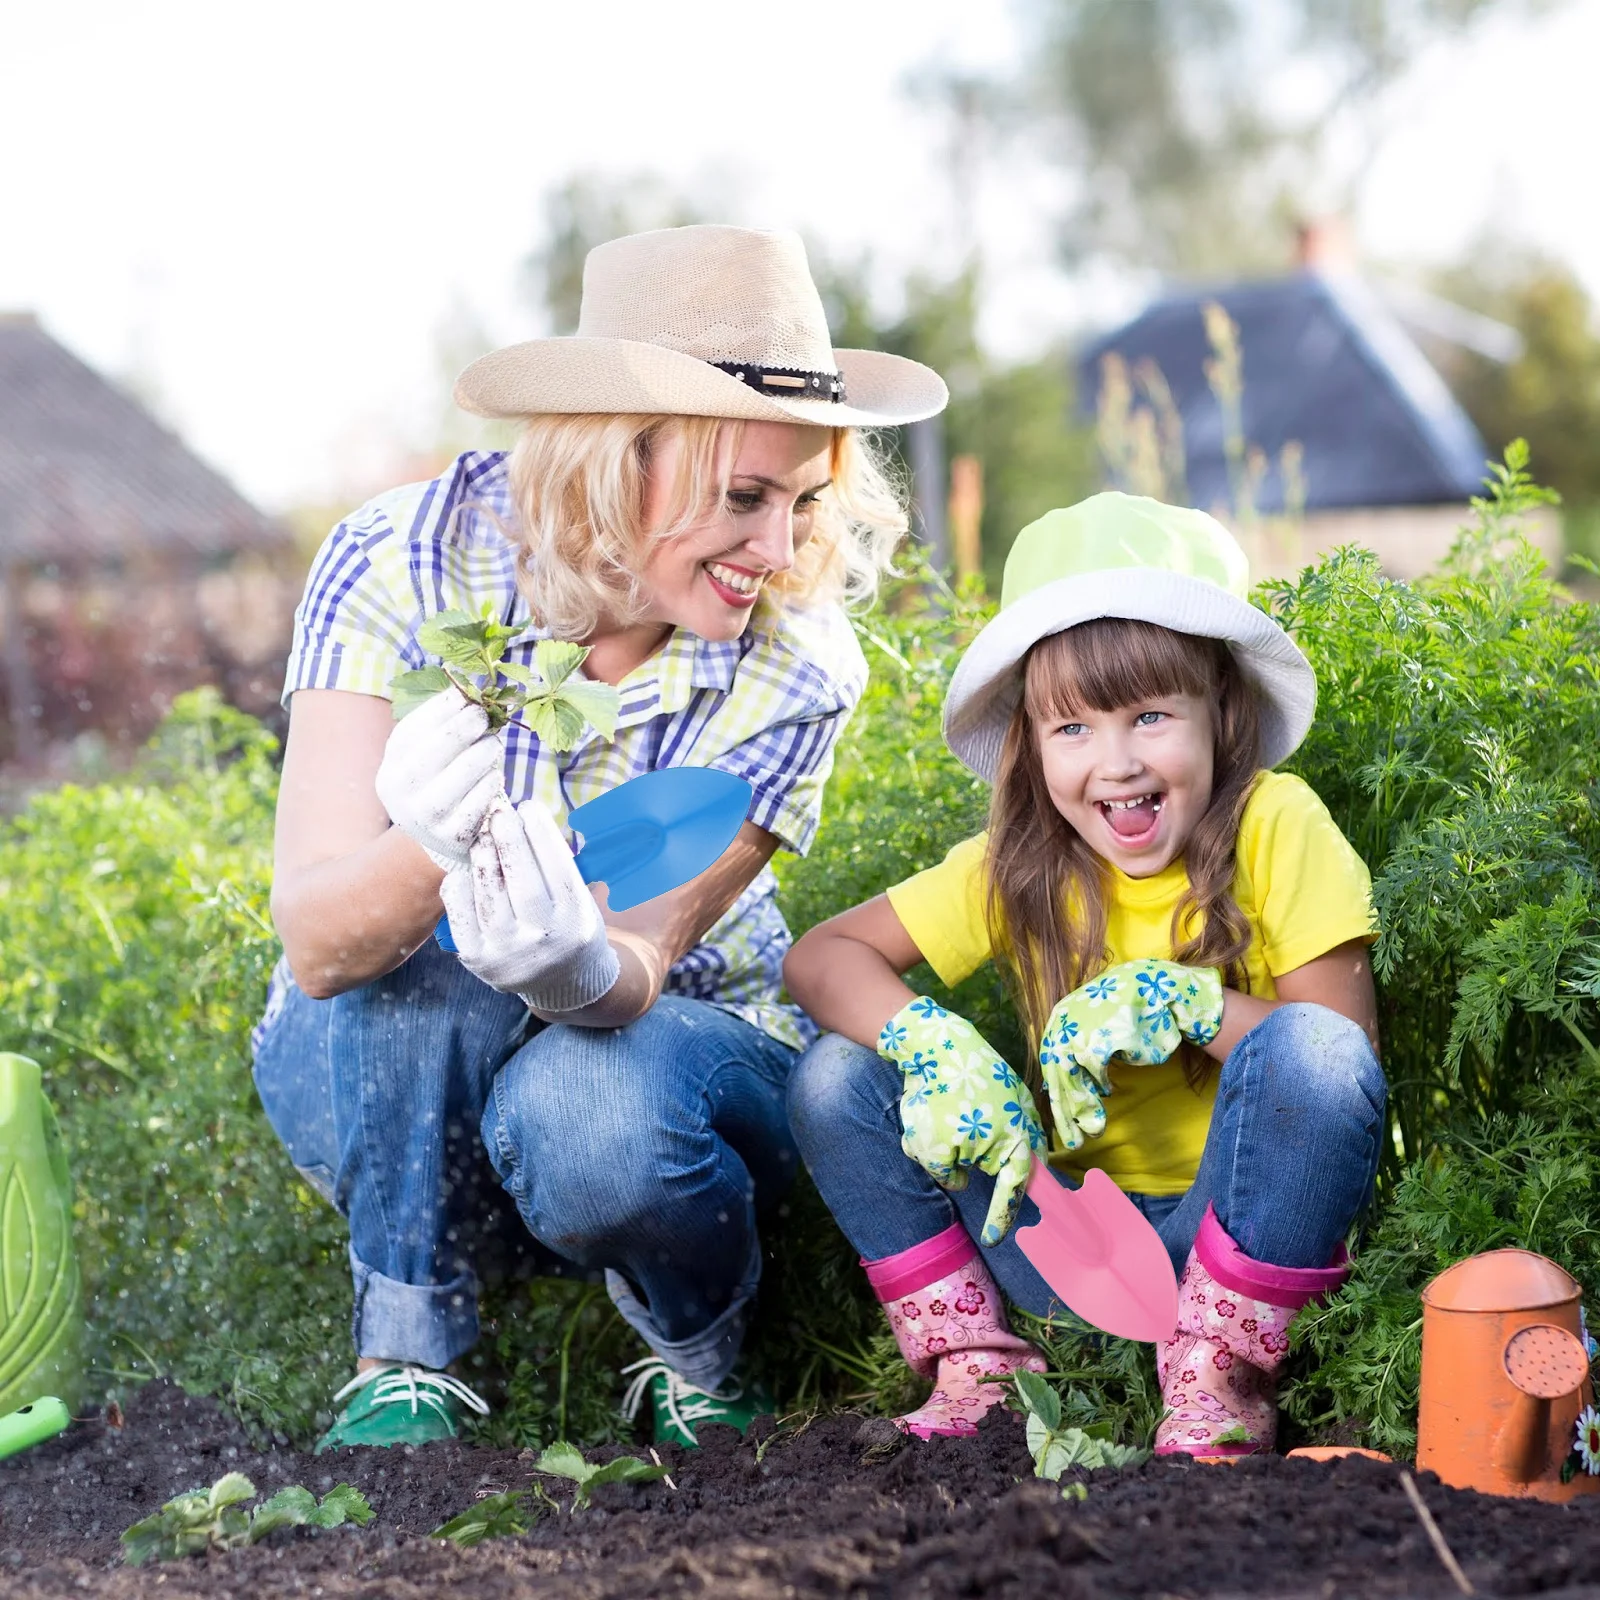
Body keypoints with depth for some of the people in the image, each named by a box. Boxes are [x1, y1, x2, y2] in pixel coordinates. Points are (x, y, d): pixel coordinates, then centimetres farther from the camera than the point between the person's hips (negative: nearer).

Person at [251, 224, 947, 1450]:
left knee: (585, 1115, -35)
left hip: (671, 1044, 1)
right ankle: (404, 1363, -13)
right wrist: (428, 849, -53)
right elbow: (315, 944, -30)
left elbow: (638, 968, -26)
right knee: (417, 971, -35)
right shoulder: (405, 563, -23)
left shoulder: (797, 664, -19)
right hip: (388, 1080, 0)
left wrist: (577, 966, -51)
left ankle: (704, 1365, -1)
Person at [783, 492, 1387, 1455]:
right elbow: (821, 958, -4)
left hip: (1245, 1225, -3)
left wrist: (1179, 997, -27)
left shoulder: (1276, 828, -11)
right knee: (836, 1083, -10)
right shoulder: (1018, 868, -2)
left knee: (1311, 1051, -33)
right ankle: (976, 1372, 0)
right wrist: (937, 1045, -23)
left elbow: (1348, 1049, -15)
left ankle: (1217, 1377, -16)